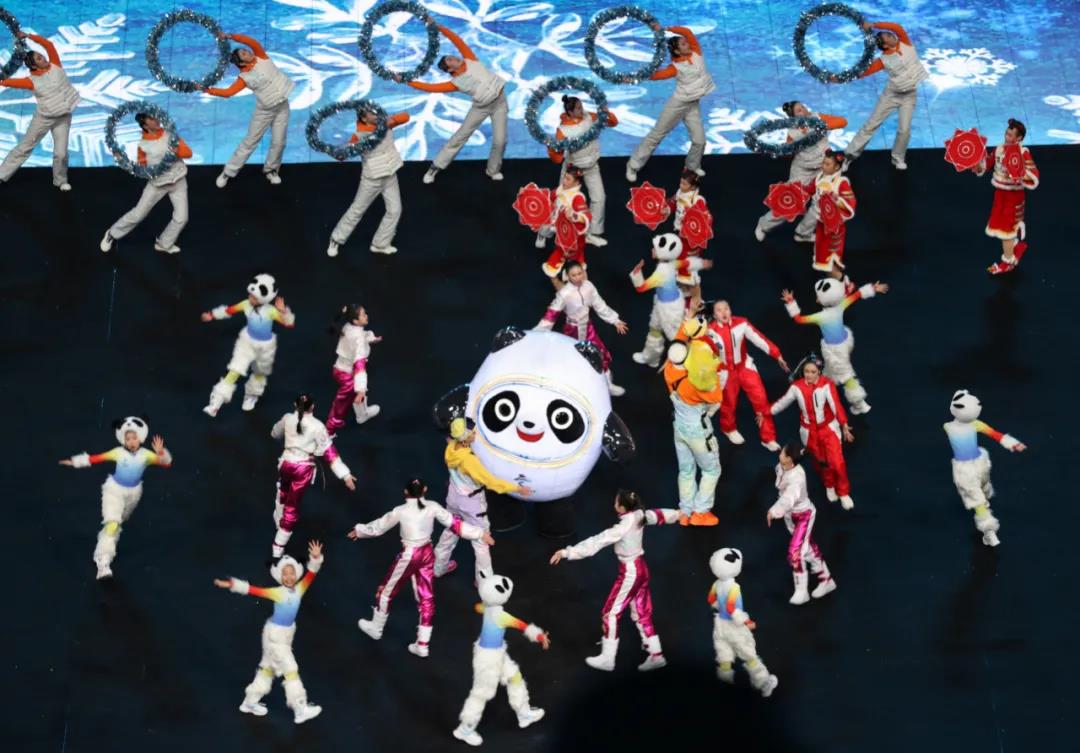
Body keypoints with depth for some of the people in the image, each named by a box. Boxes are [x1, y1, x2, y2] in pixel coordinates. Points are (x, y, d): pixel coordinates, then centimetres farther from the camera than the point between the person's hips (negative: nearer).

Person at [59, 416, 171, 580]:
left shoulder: (145, 455, -13)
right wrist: (74, 461, -11)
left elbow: (166, 463, -20)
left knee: (118, 522, 26)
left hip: (133, 492, 3)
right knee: (112, 524, -19)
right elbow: (96, 458, -10)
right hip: (114, 490, -3)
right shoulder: (118, 452, -14)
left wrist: (161, 453, -40)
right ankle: (103, 565, -25)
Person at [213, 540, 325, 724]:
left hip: (288, 632, 7)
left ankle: (250, 702, 33)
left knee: (268, 667, 18)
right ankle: (300, 709, -2)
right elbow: (253, 590, -23)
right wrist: (231, 585, -32)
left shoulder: (299, 589, -7)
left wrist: (315, 559, -35)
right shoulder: (277, 593, -19)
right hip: (275, 633, -7)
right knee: (289, 669, -6)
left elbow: (311, 574, -17)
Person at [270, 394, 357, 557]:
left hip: (286, 463, 4)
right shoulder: (317, 426, -15)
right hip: (303, 468, -4)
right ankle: (278, 546, 7)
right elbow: (329, 452, -17)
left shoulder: (288, 418, -4)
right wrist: (345, 475, -17)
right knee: (292, 507, 4)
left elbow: (275, 433, 18)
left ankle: (279, 522, 61)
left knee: (283, 493, 36)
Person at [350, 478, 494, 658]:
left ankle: (376, 628, 38)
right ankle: (422, 645, 19)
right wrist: (480, 533, 3)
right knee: (426, 598, 13)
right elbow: (455, 524, -5)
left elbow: (377, 528, -4)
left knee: (386, 591, 19)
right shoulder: (432, 507, -9)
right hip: (427, 554, 4)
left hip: (409, 556, -4)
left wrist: (359, 530, 14)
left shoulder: (400, 511, -17)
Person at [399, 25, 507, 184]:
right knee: (460, 136, 2)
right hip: (481, 107, -1)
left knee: (500, 140, -3)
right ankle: (435, 167, 11)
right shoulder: (456, 83, -9)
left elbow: (457, 41, -11)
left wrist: (437, 27, -14)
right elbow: (431, 87, -11)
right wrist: (405, 81, -12)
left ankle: (493, 170, 20)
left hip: (499, 102, 1)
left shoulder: (470, 60, -5)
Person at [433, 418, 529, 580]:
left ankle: (439, 567, 46)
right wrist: (517, 488, -23)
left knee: (450, 530, 29)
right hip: (471, 502, -7)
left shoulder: (450, 448, -16)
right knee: (481, 540, 10)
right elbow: (491, 481, -29)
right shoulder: (469, 459, -36)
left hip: (454, 497, 8)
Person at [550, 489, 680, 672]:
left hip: (630, 573, -9)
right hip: (641, 569, 9)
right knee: (642, 614, 17)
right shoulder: (639, 516, -4)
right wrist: (676, 514, 40)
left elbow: (597, 541, -33)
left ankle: (607, 659, 11)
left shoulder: (623, 528, -28)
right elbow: (658, 515, 17)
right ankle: (656, 655, 22)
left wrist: (567, 552, -35)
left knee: (610, 614, 3)